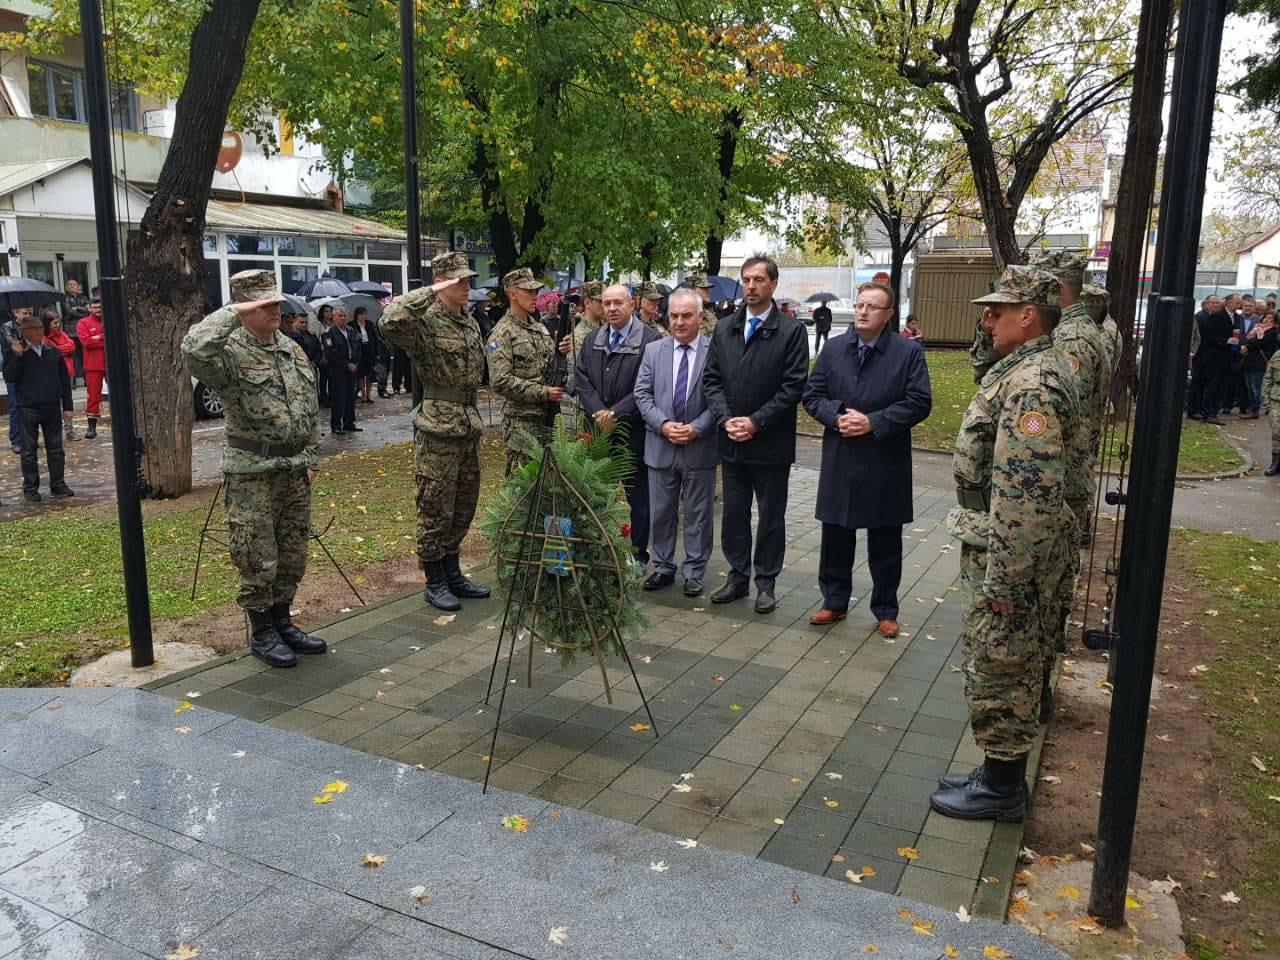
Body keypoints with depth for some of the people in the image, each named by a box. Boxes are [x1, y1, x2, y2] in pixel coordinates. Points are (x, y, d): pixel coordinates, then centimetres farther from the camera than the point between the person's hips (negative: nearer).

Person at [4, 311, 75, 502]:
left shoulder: (53, 351, 8)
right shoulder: (17, 352, 0)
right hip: (28, 408, -3)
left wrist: (67, 406, 6)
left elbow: (64, 381, 10)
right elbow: (9, 377, -8)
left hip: (52, 408, 3)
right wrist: (17, 357, -19)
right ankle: (30, 488, 11)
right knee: (29, 450, 3)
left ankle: (58, 485, 16)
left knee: (55, 449, 7)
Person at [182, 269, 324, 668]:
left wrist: (311, 458, 13)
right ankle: (261, 635, 18)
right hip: (252, 473, -7)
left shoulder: (294, 350, 11)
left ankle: (282, 623, 31)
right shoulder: (230, 352, -11)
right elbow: (194, 349, -36)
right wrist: (232, 314, -24)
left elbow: (311, 409, 17)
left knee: (293, 556, 15)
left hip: (295, 470, 7)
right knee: (259, 561, 1)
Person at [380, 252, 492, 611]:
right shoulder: (425, 322, -13)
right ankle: (434, 582, 14)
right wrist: (428, 294, -28)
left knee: (464, 506, 15)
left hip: (470, 426, 8)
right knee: (436, 509, 2)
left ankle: (453, 574, 28)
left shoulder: (471, 323, 12)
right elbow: (390, 322, -36)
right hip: (438, 429, -8)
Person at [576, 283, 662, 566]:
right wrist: (598, 412, -9)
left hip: (633, 431, -5)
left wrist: (616, 413, -16)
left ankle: (639, 554, 17)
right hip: (599, 430, 5)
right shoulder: (592, 340, 12)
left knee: (638, 496, 5)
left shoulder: (649, 339, -7)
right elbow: (581, 380, 5)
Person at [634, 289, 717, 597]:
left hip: (700, 447, -3)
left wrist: (697, 428, -16)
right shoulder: (653, 350, 5)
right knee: (660, 512, 12)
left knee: (698, 514, 8)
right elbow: (642, 394, 3)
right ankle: (663, 568, 25)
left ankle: (694, 572, 20)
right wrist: (663, 424, -11)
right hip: (660, 447, 3)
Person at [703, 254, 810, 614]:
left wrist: (756, 422, -16)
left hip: (771, 445, -4)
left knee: (771, 517, 8)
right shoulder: (724, 329, 8)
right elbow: (711, 379, 6)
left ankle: (765, 582, 20)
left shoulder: (791, 331, -6)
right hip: (731, 442, 4)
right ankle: (738, 577, 27)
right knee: (733, 514, 13)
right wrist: (726, 419, -9)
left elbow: (794, 387, -11)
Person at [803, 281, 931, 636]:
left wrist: (873, 422, -18)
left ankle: (886, 610, 22)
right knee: (835, 537, 11)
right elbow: (812, 395, 5)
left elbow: (919, 402, -9)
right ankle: (834, 601, 26)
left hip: (886, 464, -2)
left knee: (885, 543, 9)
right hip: (840, 461, 3)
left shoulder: (909, 352, -3)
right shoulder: (833, 348, 6)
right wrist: (837, 417, -14)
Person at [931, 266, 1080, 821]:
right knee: (1008, 669, 18)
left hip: (1006, 552, -10)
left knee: (998, 671, 3)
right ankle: (1003, 774, 32)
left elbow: (1025, 491, -27)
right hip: (1001, 546, 10)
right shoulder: (1028, 370, 13)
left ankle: (1001, 790, 18)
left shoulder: (1031, 384, -22)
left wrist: (1004, 578, -24)